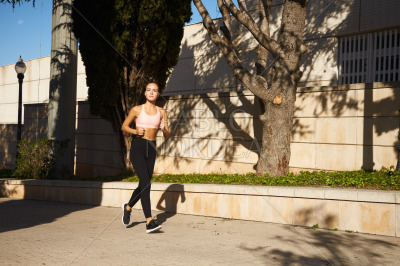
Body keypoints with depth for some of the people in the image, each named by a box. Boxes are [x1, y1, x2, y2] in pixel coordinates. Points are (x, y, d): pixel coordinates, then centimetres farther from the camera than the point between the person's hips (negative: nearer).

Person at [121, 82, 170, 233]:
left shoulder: (161, 112, 10)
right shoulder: (137, 110, 3)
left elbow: (167, 136, 11)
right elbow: (124, 127, 11)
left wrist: (164, 129, -12)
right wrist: (136, 131, -7)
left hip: (151, 149, 4)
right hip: (138, 147, -4)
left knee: (144, 185, 12)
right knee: (146, 183, -18)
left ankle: (128, 207, 41)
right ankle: (149, 222, -18)